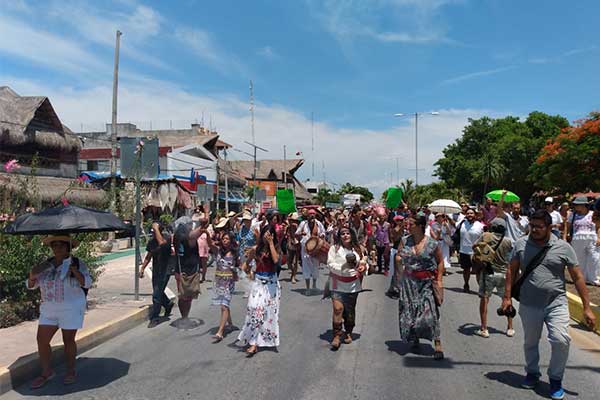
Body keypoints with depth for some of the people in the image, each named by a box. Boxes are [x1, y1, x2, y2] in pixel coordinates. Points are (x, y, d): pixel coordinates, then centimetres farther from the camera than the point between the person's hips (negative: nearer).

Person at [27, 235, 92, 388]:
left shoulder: (77, 263, -6)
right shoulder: (46, 265, 5)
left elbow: (87, 283, -16)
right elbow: (31, 285, 9)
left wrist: (73, 269, -27)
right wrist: (32, 276, -13)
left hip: (71, 309, -4)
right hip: (49, 309, 4)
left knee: (68, 340, 4)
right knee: (42, 340, 2)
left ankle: (70, 371, 21)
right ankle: (46, 372, 19)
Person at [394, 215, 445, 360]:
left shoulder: (432, 244, -7)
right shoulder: (404, 241, 1)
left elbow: (440, 261, 3)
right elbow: (398, 258, 9)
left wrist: (439, 280, -3)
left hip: (427, 282, -3)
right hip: (409, 281, 3)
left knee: (430, 311, -8)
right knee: (409, 310, 9)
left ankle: (437, 344, 0)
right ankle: (413, 339, 31)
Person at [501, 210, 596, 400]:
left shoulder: (563, 247, -5)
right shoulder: (521, 244, -2)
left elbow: (577, 277, -2)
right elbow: (512, 271, 6)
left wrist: (587, 308, -4)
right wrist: (507, 297, 1)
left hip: (556, 304, -2)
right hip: (529, 305, 2)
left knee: (561, 340, -13)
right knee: (530, 342, 15)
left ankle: (556, 379, 11)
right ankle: (532, 373, 39)